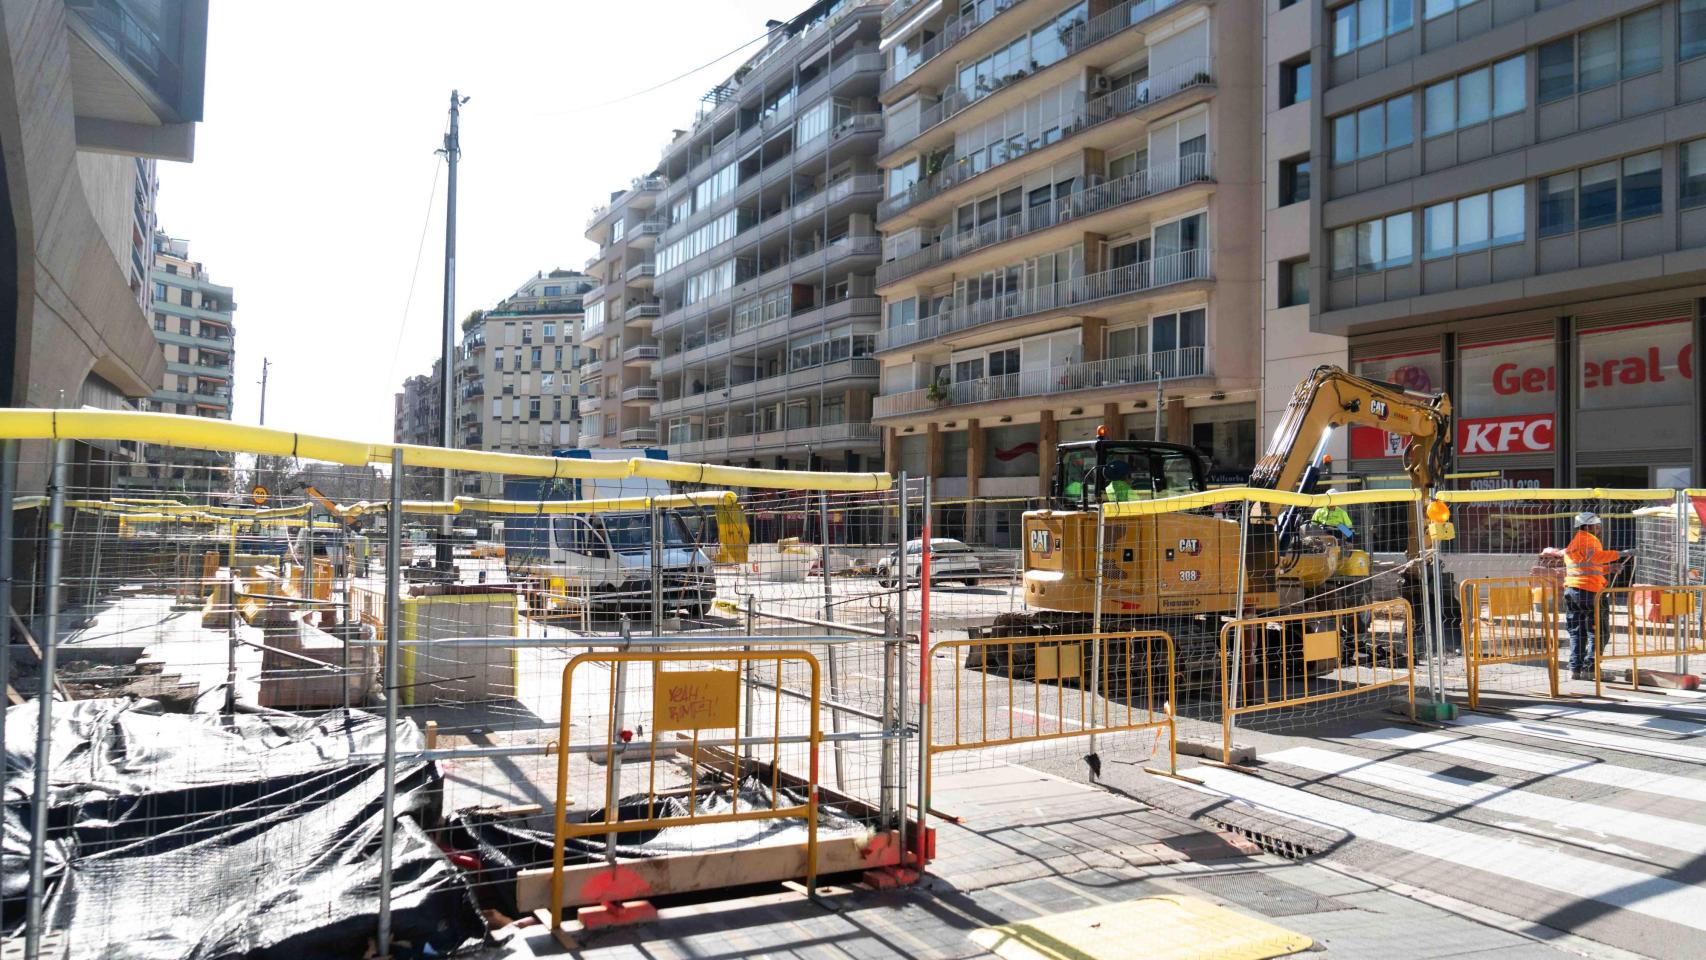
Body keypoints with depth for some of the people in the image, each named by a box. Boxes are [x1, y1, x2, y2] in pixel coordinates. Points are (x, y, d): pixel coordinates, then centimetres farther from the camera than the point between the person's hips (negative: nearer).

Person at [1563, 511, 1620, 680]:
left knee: (1577, 633, 11)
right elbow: (1595, 556, -28)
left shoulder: (1572, 542, 23)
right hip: (1589, 590, -8)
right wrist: (1618, 554, -28)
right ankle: (1588, 669, -2)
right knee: (1597, 633, 0)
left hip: (1571, 589, 8)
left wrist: (1609, 568, 21)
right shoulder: (1589, 539, -6)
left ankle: (1575, 669, 7)